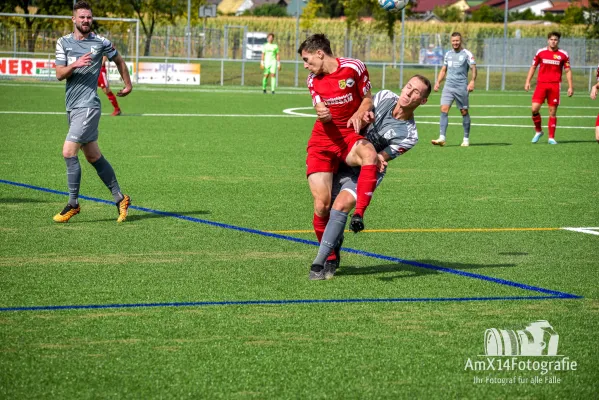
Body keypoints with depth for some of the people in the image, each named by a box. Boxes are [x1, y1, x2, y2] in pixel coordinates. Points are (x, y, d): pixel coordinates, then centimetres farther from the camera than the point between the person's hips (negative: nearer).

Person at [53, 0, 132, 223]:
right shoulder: (64, 42, 7)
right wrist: (75, 65, -19)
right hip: (72, 105, 5)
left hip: (88, 106, -5)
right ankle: (120, 199, 19)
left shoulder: (100, 43, -1)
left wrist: (128, 84, 24)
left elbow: (119, 61, 17)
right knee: (93, 156, 10)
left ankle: (73, 204, -6)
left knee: (69, 152, -14)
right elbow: (59, 74, -1)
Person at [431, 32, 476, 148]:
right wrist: (438, 82, 11)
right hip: (448, 86, 4)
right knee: (444, 109, -10)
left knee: (464, 112, 3)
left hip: (461, 87, -4)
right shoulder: (448, 54, 15)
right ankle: (442, 138, -15)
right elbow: (443, 70, 23)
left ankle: (466, 139, 13)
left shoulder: (467, 54, -1)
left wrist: (472, 81, -24)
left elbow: (473, 68, -9)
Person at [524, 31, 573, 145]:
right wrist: (527, 81, 6)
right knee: (535, 108, -11)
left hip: (555, 85, -1)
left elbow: (568, 71, 7)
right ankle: (538, 131, 12)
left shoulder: (563, 54, 4)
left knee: (553, 112, -1)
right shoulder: (540, 52, 6)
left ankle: (551, 137, 7)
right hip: (541, 84, 1)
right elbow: (533, 67, 14)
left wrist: (570, 87, 1)